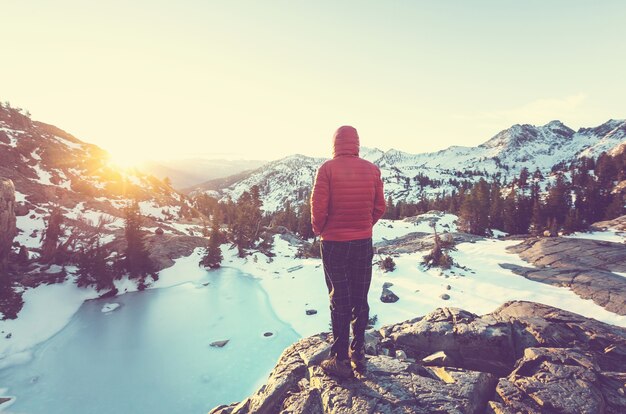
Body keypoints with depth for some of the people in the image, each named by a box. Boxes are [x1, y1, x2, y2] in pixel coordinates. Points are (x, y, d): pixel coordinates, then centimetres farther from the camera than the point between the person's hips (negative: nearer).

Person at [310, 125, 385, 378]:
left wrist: (318, 230, 4)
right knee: (360, 300, 14)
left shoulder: (327, 168, -11)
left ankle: (341, 360, 16)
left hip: (334, 243, -3)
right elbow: (380, 207, 3)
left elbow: (318, 207, -14)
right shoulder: (372, 170, 1)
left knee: (339, 301, 7)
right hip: (364, 243, 4)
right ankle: (358, 355, 25)